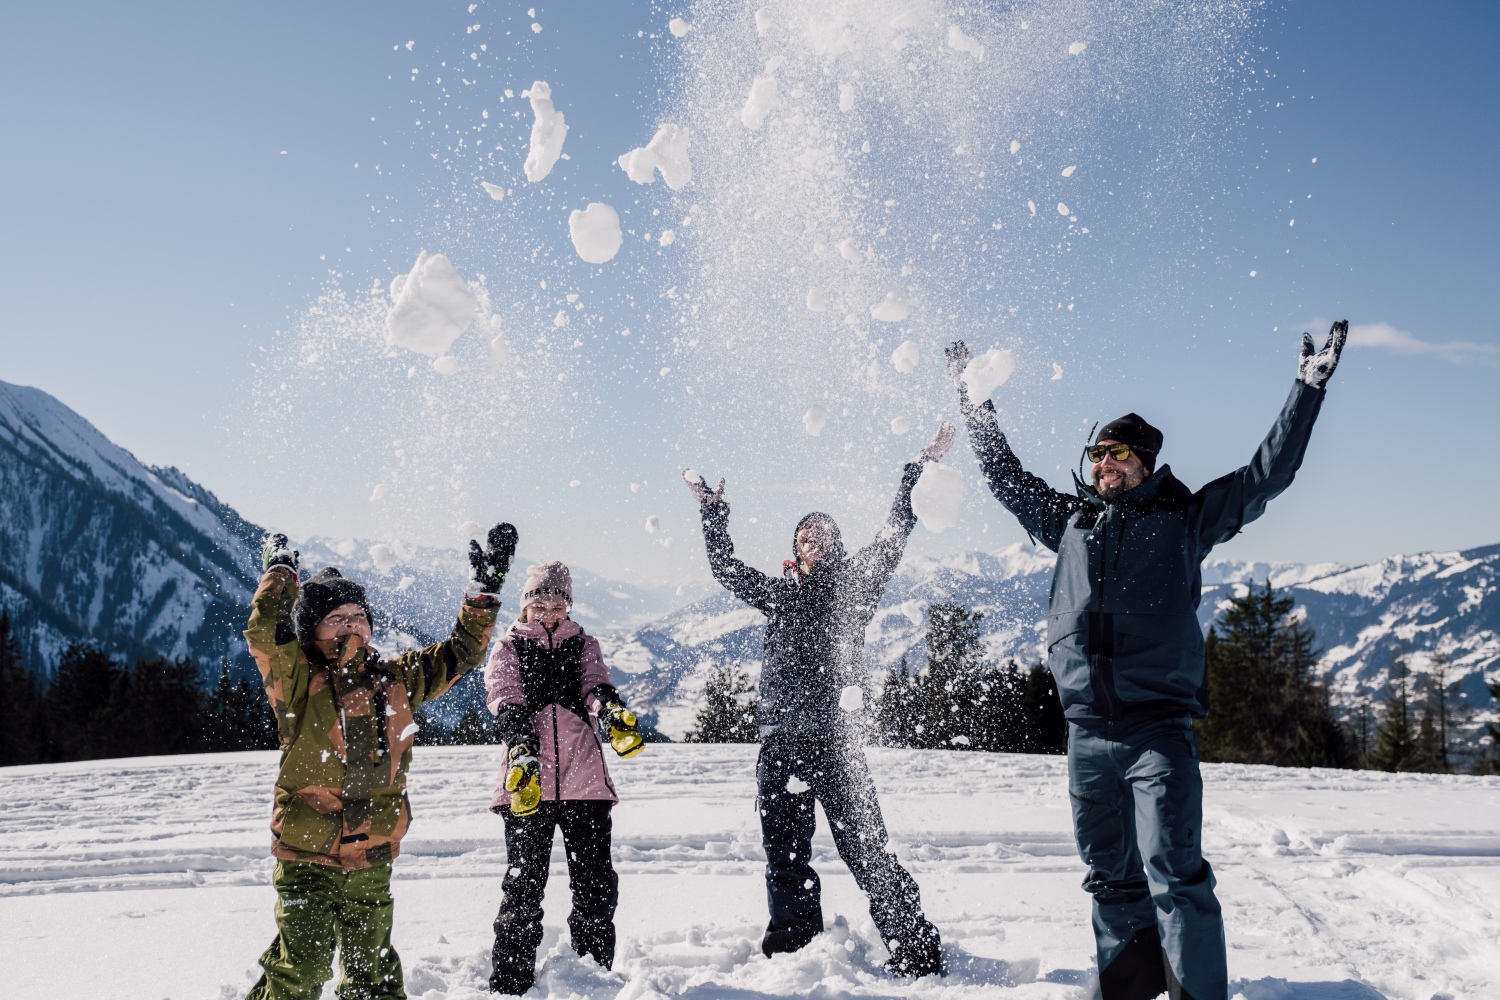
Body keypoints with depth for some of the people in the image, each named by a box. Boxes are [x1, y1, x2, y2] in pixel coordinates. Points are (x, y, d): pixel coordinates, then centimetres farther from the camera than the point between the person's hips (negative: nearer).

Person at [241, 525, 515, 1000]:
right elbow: (265, 631, -22)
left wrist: (487, 583, 9)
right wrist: (280, 569, -7)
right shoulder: (297, 682, -6)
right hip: (305, 859, -4)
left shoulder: (394, 679, 6)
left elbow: (460, 652, 13)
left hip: (372, 863, 4)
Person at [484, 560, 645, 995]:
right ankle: (510, 982, 11)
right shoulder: (508, 649, 9)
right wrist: (521, 748, -26)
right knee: (523, 884, 0)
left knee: (596, 883, 5)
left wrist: (614, 712, -27)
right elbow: (506, 703, -6)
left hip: (585, 780, 2)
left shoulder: (583, 645, 16)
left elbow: (595, 686, -3)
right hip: (528, 780, -2)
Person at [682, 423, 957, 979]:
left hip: (835, 738, -4)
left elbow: (893, 537, 5)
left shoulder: (853, 584, 10)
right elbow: (725, 567, 26)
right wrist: (712, 511, 27)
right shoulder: (777, 592, 17)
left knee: (864, 847, -7)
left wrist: (918, 471, 3)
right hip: (779, 740, 4)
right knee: (784, 854, 9)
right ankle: (792, 947, 22)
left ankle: (916, 952, -2)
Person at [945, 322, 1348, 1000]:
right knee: (1112, 881, 10)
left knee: (1174, 877, -12)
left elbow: (1267, 474, 7)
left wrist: (1308, 389, 3)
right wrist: (972, 397, 29)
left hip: (1159, 728, -4)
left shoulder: (1183, 518, 8)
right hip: (1087, 733, 4)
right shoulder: (1068, 521, 17)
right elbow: (1004, 473, 27)